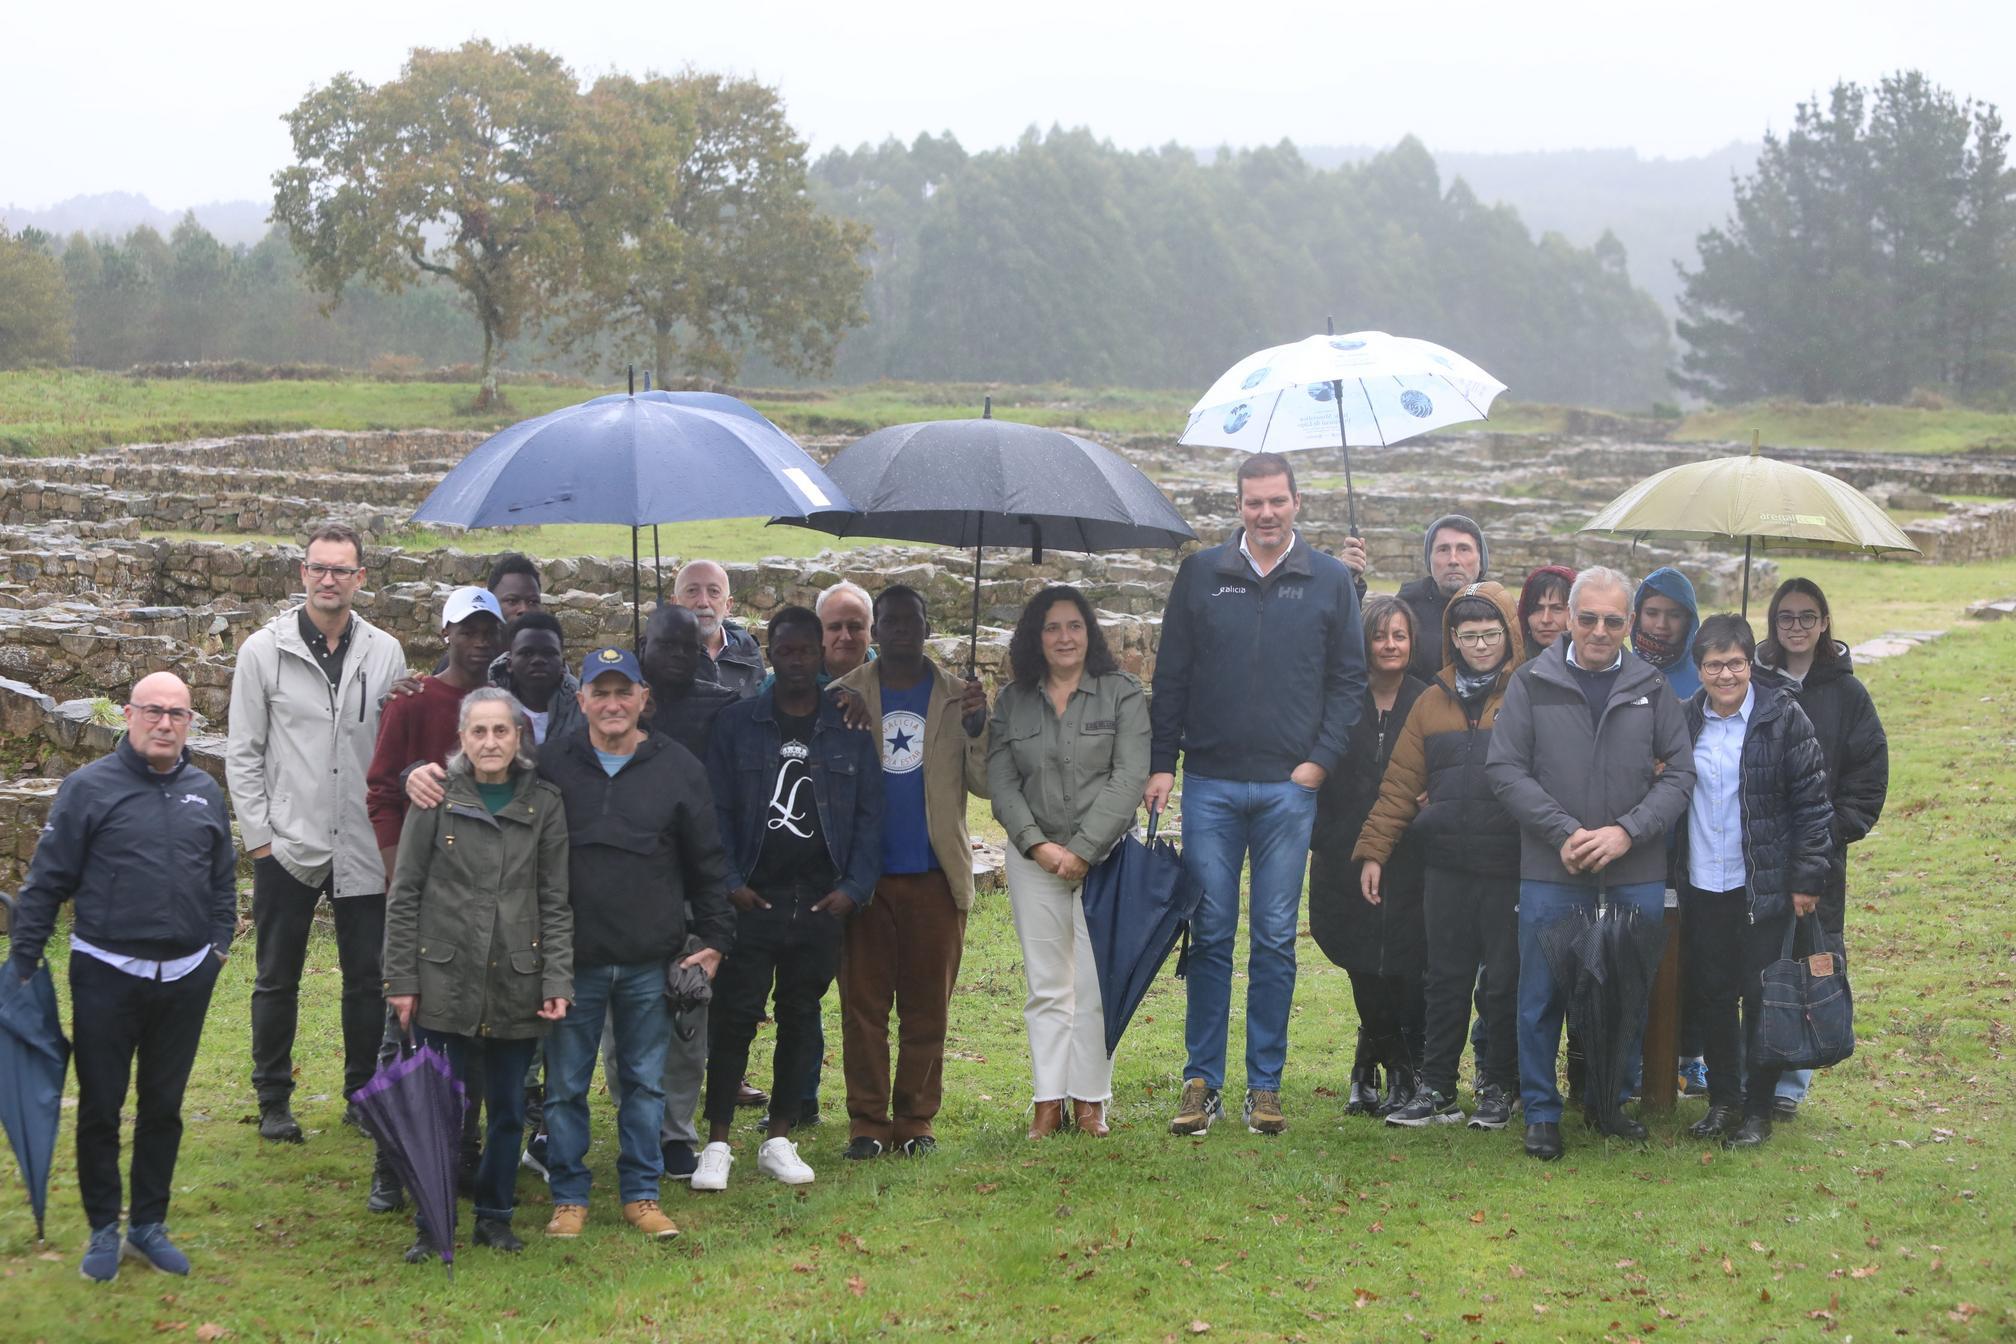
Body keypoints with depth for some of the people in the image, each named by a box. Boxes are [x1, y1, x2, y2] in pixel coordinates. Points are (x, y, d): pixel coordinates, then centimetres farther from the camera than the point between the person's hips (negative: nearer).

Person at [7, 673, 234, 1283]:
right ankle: (104, 1230, 18)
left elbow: (223, 880, 17)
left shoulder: (205, 793, 7)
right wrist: (23, 960, -6)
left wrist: (219, 943, 8)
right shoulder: (90, 787, -7)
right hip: (106, 975, -4)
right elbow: (47, 880, -5)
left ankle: (149, 1225, 24)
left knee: (164, 1106, 12)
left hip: (185, 978, 4)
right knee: (100, 1106, 5)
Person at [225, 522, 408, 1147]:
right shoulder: (265, 649, -1)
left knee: (367, 978, 7)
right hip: (287, 844, -1)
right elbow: (242, 751, 0)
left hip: (364, 847, 1)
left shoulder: (385, 653, 4)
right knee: (277, 979, 8)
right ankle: (274, 1099, 19)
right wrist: (258, 833, -6)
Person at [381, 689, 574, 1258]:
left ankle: (495, 1216, 25)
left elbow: (555, 902, 4)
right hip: (445, 981, -2)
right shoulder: (436, 798, -1)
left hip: (517, 984, 2)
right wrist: (400, 980, -3)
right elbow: (404, 896, 1)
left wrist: (557, 981, -3)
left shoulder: (544, 804, 2)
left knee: (508, 1109, 10)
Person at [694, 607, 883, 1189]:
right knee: (734, 1016, -5)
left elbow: (869, 815, 7)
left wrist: (853, 888, -3)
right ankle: (717, 1144, 1)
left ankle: (778, 1140, 16)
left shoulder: (849, 730, 6)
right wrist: (729, 883, -8)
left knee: (801, 1020, 8)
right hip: (754, 900, -2)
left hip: (823, 902, 2)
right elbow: (716, 811, 2)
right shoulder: (736, 724, 3)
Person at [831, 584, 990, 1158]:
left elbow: (985, 783, 2)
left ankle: (915, 1120, 12)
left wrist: (978, 726, -15)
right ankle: (867, 1121, 8)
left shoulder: (956, 699, 8)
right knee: (863, 1004, 2)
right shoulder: (845, 696, 7)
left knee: (927, 1007, 4)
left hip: (935, 876, 1)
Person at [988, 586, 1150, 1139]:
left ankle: (1089, 1101, 2)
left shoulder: (1122, 694, 1)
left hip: (1104, 857, -2)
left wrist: (1083, 849, -12)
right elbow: (1000, 781, 4)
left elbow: (1129, 777, -6)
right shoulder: (1012, 701, 9)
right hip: (1034, 859, 2)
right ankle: (1048, 1102, 5)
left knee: (1095, 985, -4)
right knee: (1045, 985, 2)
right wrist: (1038, 845, -9)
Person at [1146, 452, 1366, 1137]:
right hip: (1209, 783, 0)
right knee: (1209, 936, 2)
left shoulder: (1330, 581, 6)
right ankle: (1201, 1081, 9)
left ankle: (1265, 1085, 10)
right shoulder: (1201, 574, 6)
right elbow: (1171, 676, 8)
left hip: (1289, 786, 0)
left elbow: (1349, 681, 7)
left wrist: (1322, 759, -3)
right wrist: (1160, 763, 1)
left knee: (1276, 941, 3)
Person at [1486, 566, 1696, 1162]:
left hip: (1637, 876, 2)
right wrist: (1565, 832, -12)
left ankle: (1612, 1102, 23)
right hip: (1550, 873, -2)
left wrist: (1626, 832, -10)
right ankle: (1541, 1113, 13)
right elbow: (1505, 768, -2)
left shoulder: (1653, 688, 7)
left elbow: (1679, 773, 5)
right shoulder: (1532, 683, 2)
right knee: (1542, 997, 2)